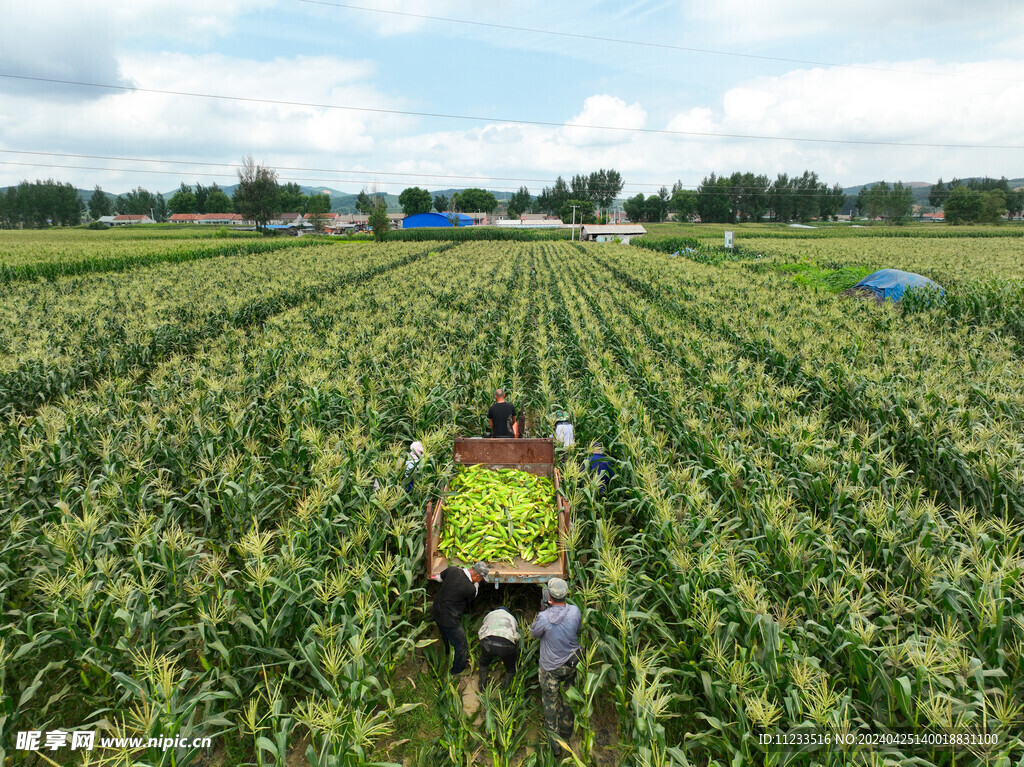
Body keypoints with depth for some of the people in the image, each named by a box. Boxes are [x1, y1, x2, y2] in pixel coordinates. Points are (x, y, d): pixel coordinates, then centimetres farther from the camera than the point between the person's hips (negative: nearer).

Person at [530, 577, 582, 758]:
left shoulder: (544, 618, -30)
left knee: (550, 702, 17)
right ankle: (566, 733, 45)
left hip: (551, 667, -3)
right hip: (571, 664, 3)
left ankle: (555, 745, 24)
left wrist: (542, 610, -10)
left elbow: (534, 632, -9)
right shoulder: (575, 611, -20)